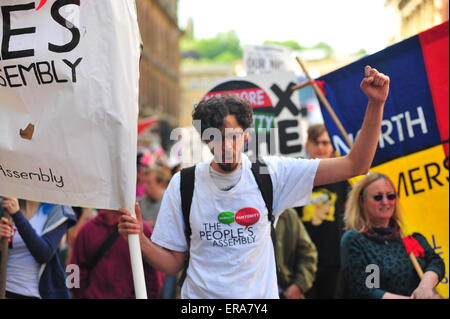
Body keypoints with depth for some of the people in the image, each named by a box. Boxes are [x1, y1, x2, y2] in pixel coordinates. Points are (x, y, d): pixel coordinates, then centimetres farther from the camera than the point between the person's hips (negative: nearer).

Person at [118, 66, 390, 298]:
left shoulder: (270, 174, -4)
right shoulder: (183, 184, -1)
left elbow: (354, 165, -7)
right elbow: (173, 263, 3)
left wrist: (376, 104, -15)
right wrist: (139, 239, -15)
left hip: (260, 295, 0)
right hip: (200, 295, 0)